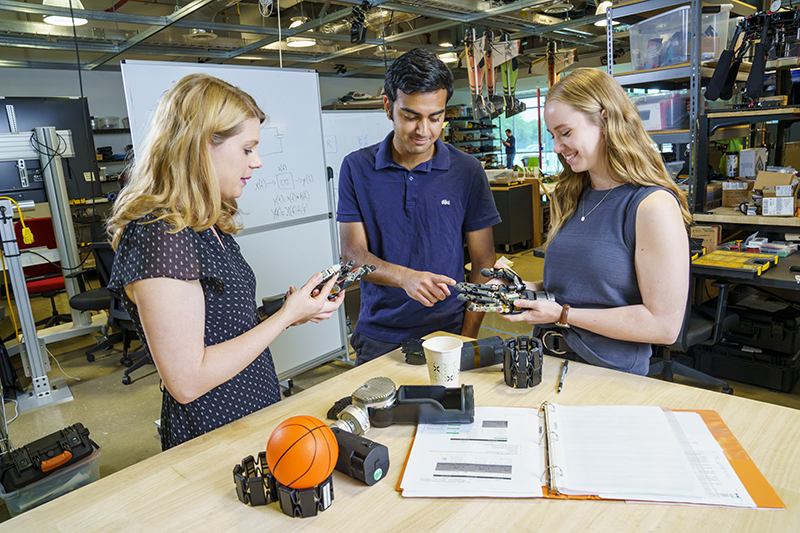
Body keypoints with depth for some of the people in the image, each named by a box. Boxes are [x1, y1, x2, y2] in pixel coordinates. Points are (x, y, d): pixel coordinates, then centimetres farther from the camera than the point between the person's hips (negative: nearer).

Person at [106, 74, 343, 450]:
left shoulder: (208, 225, 5)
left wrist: (294, 312, -1)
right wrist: (286, 317, -19)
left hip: (256, 412, 8)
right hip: (213, 437, -8)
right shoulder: (159, 235, -24)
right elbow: (187, 381, -25)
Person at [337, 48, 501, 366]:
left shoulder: (467, 171, -4)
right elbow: (353, 253, -7)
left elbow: (483, 263, -1)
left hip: (447, 331, 0)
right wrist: (405, 277, -26)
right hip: (379, 338, 1)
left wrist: (466, 340, -8)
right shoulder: (357, 168, -3)